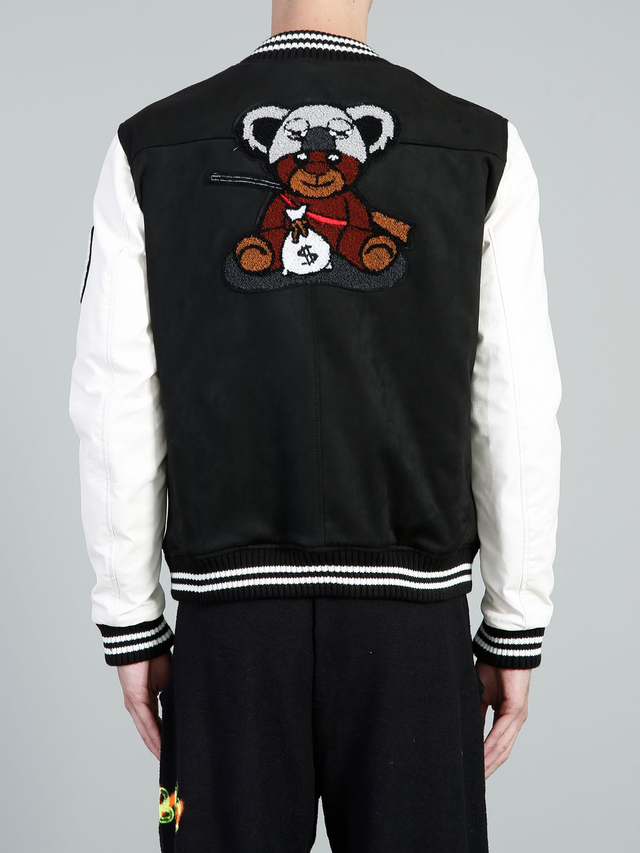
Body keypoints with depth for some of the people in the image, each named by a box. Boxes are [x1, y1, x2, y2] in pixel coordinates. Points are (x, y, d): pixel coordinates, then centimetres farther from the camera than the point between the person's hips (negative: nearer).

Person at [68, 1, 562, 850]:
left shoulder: (152, 147, -1)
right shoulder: (483, 149, -2)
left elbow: (117, 412, -3)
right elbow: (517, 418, -4)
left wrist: (131, 629, 6)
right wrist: (516, 633, 5)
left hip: (230, 610, 1)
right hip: (411, 617, 0)